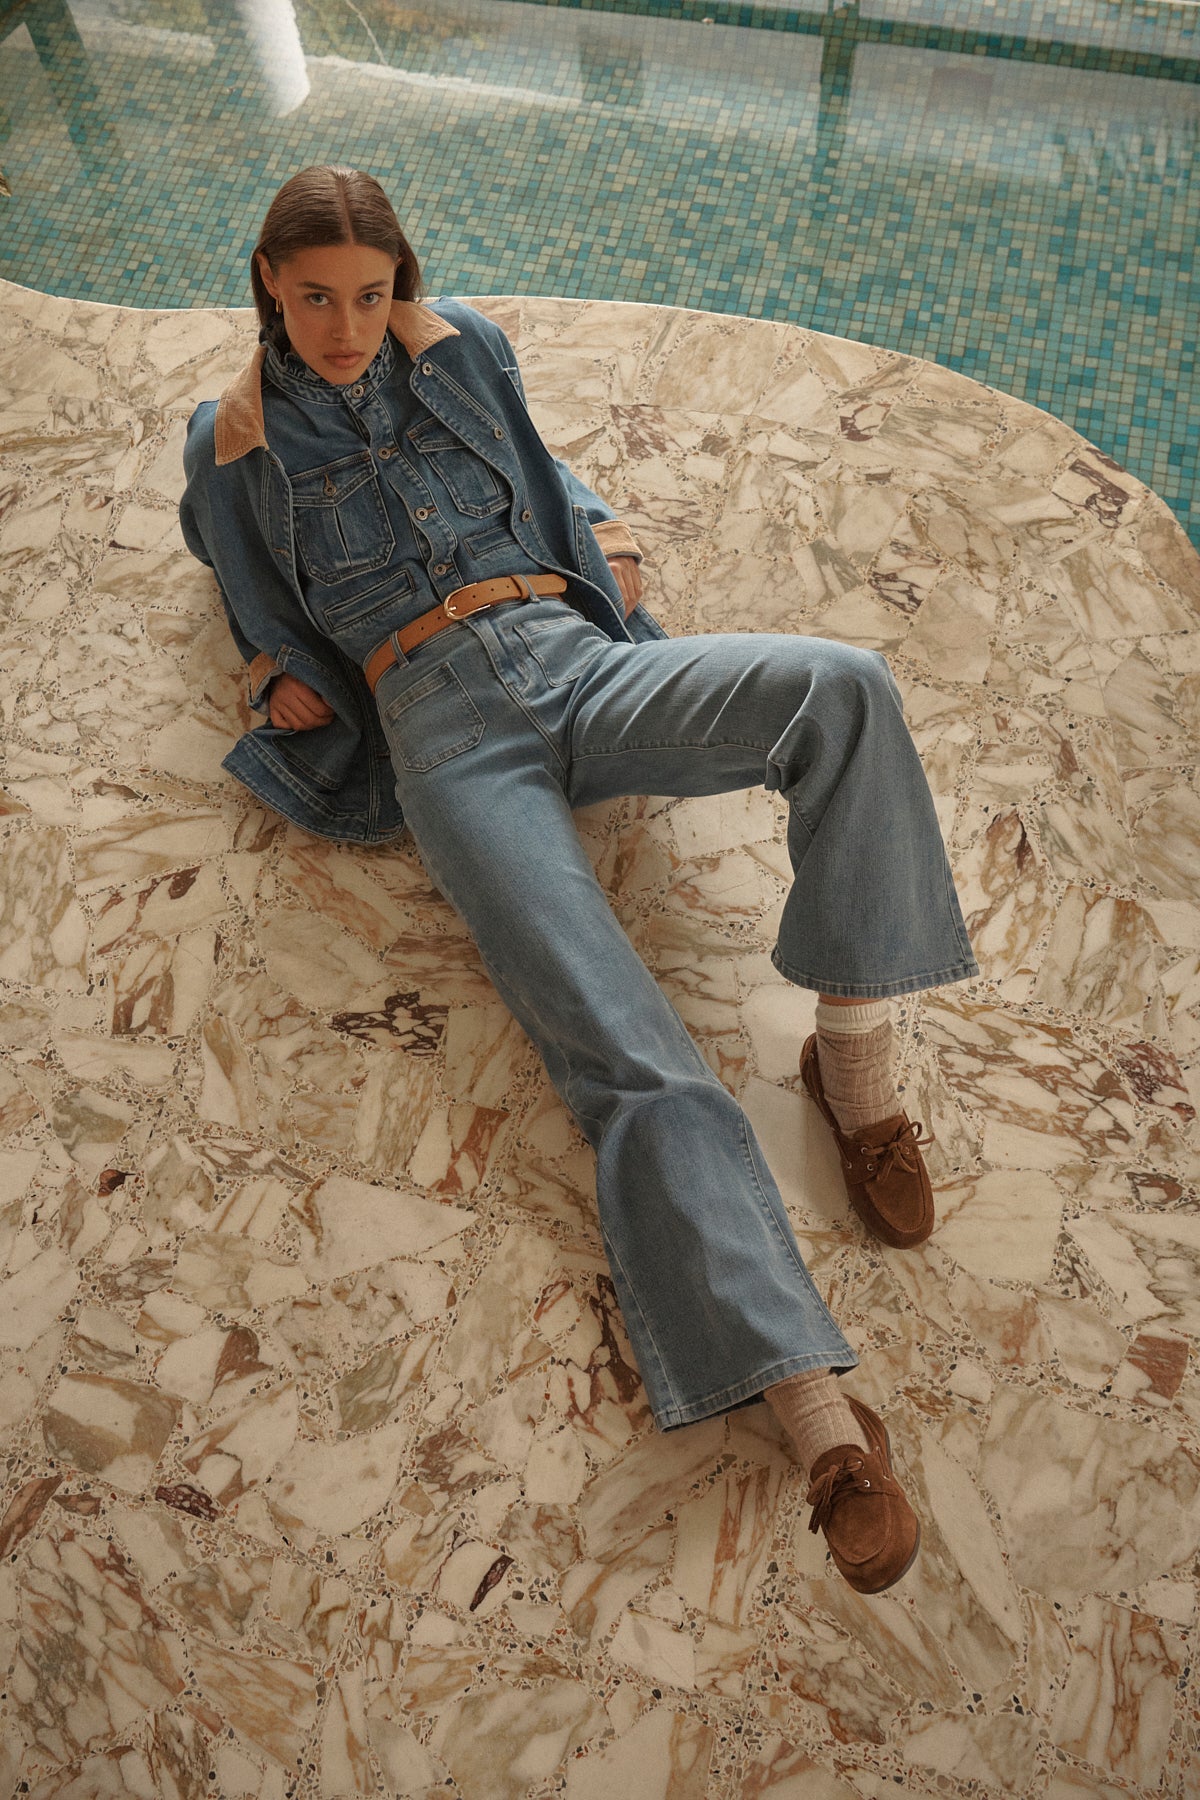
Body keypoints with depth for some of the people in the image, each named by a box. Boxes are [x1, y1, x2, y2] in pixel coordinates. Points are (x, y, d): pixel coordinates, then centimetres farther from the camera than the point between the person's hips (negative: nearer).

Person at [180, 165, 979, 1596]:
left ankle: (853, 1050, -17)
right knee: (632, 1062, -25)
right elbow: (221, 546, 36)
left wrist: (600, 526, 19)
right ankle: (820, 1416, -28)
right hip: (445, 731, -3)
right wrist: (278, 663, 17)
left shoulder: (463, 350, 22)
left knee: (842, 689, -31)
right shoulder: (236, 442, 17)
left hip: (580, 658, 4)